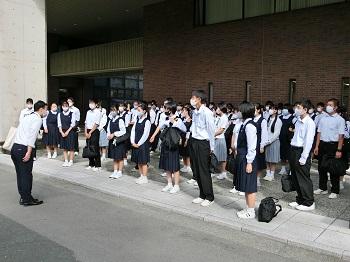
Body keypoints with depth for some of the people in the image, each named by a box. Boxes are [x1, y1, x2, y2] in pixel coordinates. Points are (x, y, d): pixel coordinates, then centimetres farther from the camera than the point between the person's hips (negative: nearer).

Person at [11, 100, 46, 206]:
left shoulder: (26, 117, 22)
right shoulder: (38, 119, -5)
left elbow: (20, 133, 18)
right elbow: (32, 135, -17)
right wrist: (29, 152, -20)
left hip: (15, 147, 9)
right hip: (23, 149, -9)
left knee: (20, 174, 16)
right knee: (26, 174, 1)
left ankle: (23, 197, 27)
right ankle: (27, 199, 10)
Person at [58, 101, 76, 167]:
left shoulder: (72, 114, -4)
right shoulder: (60, 114, 7)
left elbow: (72, 124, -7)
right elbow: (59, 124, 4)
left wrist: (67, 132, -12)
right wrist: (62, 132, -7)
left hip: (70, 132, -3)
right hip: (62, 132, 3)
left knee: (71, 148, 0)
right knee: (64, 148, 8)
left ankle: (71, 161, 8)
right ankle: (66, 161, 15)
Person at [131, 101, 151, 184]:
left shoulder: (147, 121, -12)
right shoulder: (137, 120, 9)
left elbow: (145, 135, -15)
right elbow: (133, 131, 7)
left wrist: (139, 144, -13)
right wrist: (133, 142, -2)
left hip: (143, 144, -7)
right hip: (136, 144, 7)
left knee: (143, 162, 1)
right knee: (138, 161, 14)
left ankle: (144, 178, 11)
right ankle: (141, 176, 26)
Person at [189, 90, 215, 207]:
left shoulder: (207, 112, -15)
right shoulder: (194, 112, 8)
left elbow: (211, 130, -12)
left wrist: (211, 147, -9)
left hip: (203, 143, -8)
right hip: (194, 142, 8)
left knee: (204, 171, 0)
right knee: (196, 171, 13)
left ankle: (209, 197, 15)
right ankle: (202, 195, 27)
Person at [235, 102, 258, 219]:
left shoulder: (249, 126, -18)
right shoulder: (244, 124, 9)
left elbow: (251, 146, -19)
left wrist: (249, 162, -18)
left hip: (248, 159, -9)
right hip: (242, 158, 9)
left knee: (250, 186, 3)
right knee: (245, 186, 18)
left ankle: (251, 212, 15)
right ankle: (248, 208, 30)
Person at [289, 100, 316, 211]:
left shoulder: (309, 123, -14)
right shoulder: (298, 121, 10)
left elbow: (308, 142, -16)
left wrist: (303, 158, -17)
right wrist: (292, 154, 10)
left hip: (302, 151, -8)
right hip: (294, 150, 8)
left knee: (303, 179, 2)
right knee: (295, 178, 16)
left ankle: (309, 203, 16)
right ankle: (300, 200, 31)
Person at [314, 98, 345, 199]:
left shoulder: (340, 120, -5)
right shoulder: (323, 119, 9)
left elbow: (341, 136, -8)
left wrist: (339, 150, -13)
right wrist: (317, 146, 7)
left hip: (333, 145, -5)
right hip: (323, 145, 5)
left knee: (333, 170, 3)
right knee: (321, 168, 12)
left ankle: (334, 191, 15)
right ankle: (322, 188, 27)